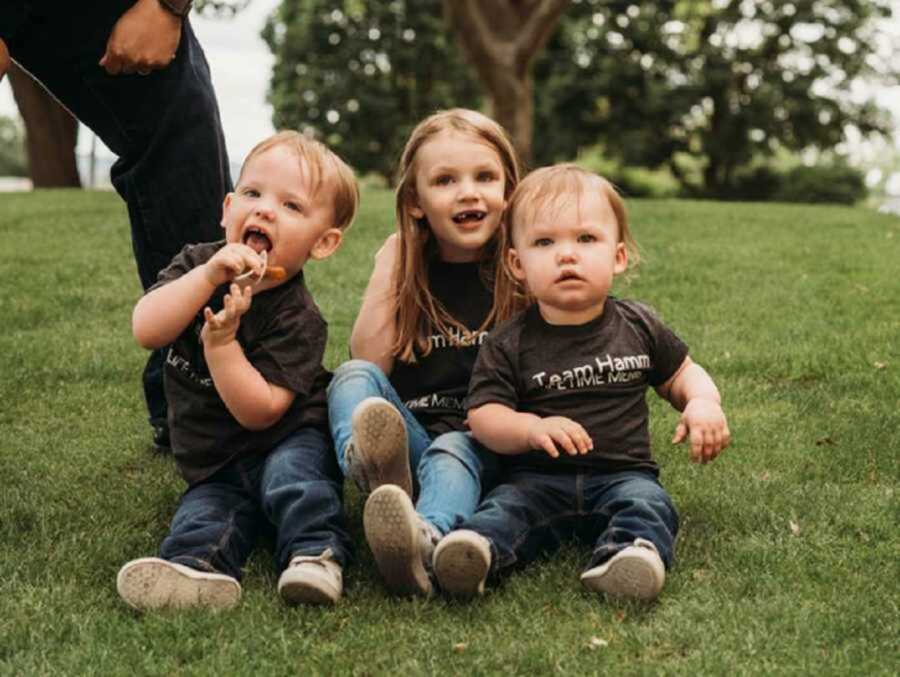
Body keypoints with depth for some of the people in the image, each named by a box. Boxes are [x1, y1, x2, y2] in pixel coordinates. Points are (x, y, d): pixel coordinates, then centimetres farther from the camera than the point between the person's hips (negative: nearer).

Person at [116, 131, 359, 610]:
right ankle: (197, 565, -46)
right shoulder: (196, 263, -1)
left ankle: (316, 554, -39)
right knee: (202, 515, -23)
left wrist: (221, 339, -31)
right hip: (214, 466, 4)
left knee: (289, 475, -35)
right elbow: (146, 331, -19)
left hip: (289, 444, -4)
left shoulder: (297, 318, -16)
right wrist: (208, 275, -29)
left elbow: (258, 412, -23)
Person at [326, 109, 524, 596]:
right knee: (352, 377, -22)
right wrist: (387, 270, -2)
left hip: (488, 443, -2)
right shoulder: (410, 270, 12)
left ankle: (424, 538, -66)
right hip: (409, 432, 3)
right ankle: (376, 467, -55)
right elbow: (368, 363, 0)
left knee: (452, 451, -34)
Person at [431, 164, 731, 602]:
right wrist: (533, 428, -25)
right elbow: (484, 414, -5)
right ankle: (477, 550, -54)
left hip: (622, 474, 1)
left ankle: (627, 554, -54)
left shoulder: (638, 327, 8)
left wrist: (703, 404, -2)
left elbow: (681, 374, 21)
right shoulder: (510, 346, 1)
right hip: (537, 478, -1)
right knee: (506, 505, -28)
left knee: (645, 502, -28)